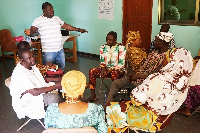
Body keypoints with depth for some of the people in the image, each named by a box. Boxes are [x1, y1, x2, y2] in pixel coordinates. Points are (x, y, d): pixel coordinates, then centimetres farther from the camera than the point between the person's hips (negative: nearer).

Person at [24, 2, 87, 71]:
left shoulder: (57, 18, 11)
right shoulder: (38, 20, -4)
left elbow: (66, 26, 18)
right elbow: (32, 30, -12)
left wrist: (78, 29, 17)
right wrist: (29, 33, -36)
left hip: (60, 50, 5)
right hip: (48, 52, -5)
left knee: (62, 69, 16)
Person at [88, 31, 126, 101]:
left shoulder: (121, 47, -7)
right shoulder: (103, 47, 7)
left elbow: (121, 63, -12)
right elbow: (102, 61, 11)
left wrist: (110, 70, -21)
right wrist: (103, 68, -11)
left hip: (118, 69, -4)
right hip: (106, 69, 5)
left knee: (114, 74, -41)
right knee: (92, 71, -20)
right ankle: (93, 95, -17)